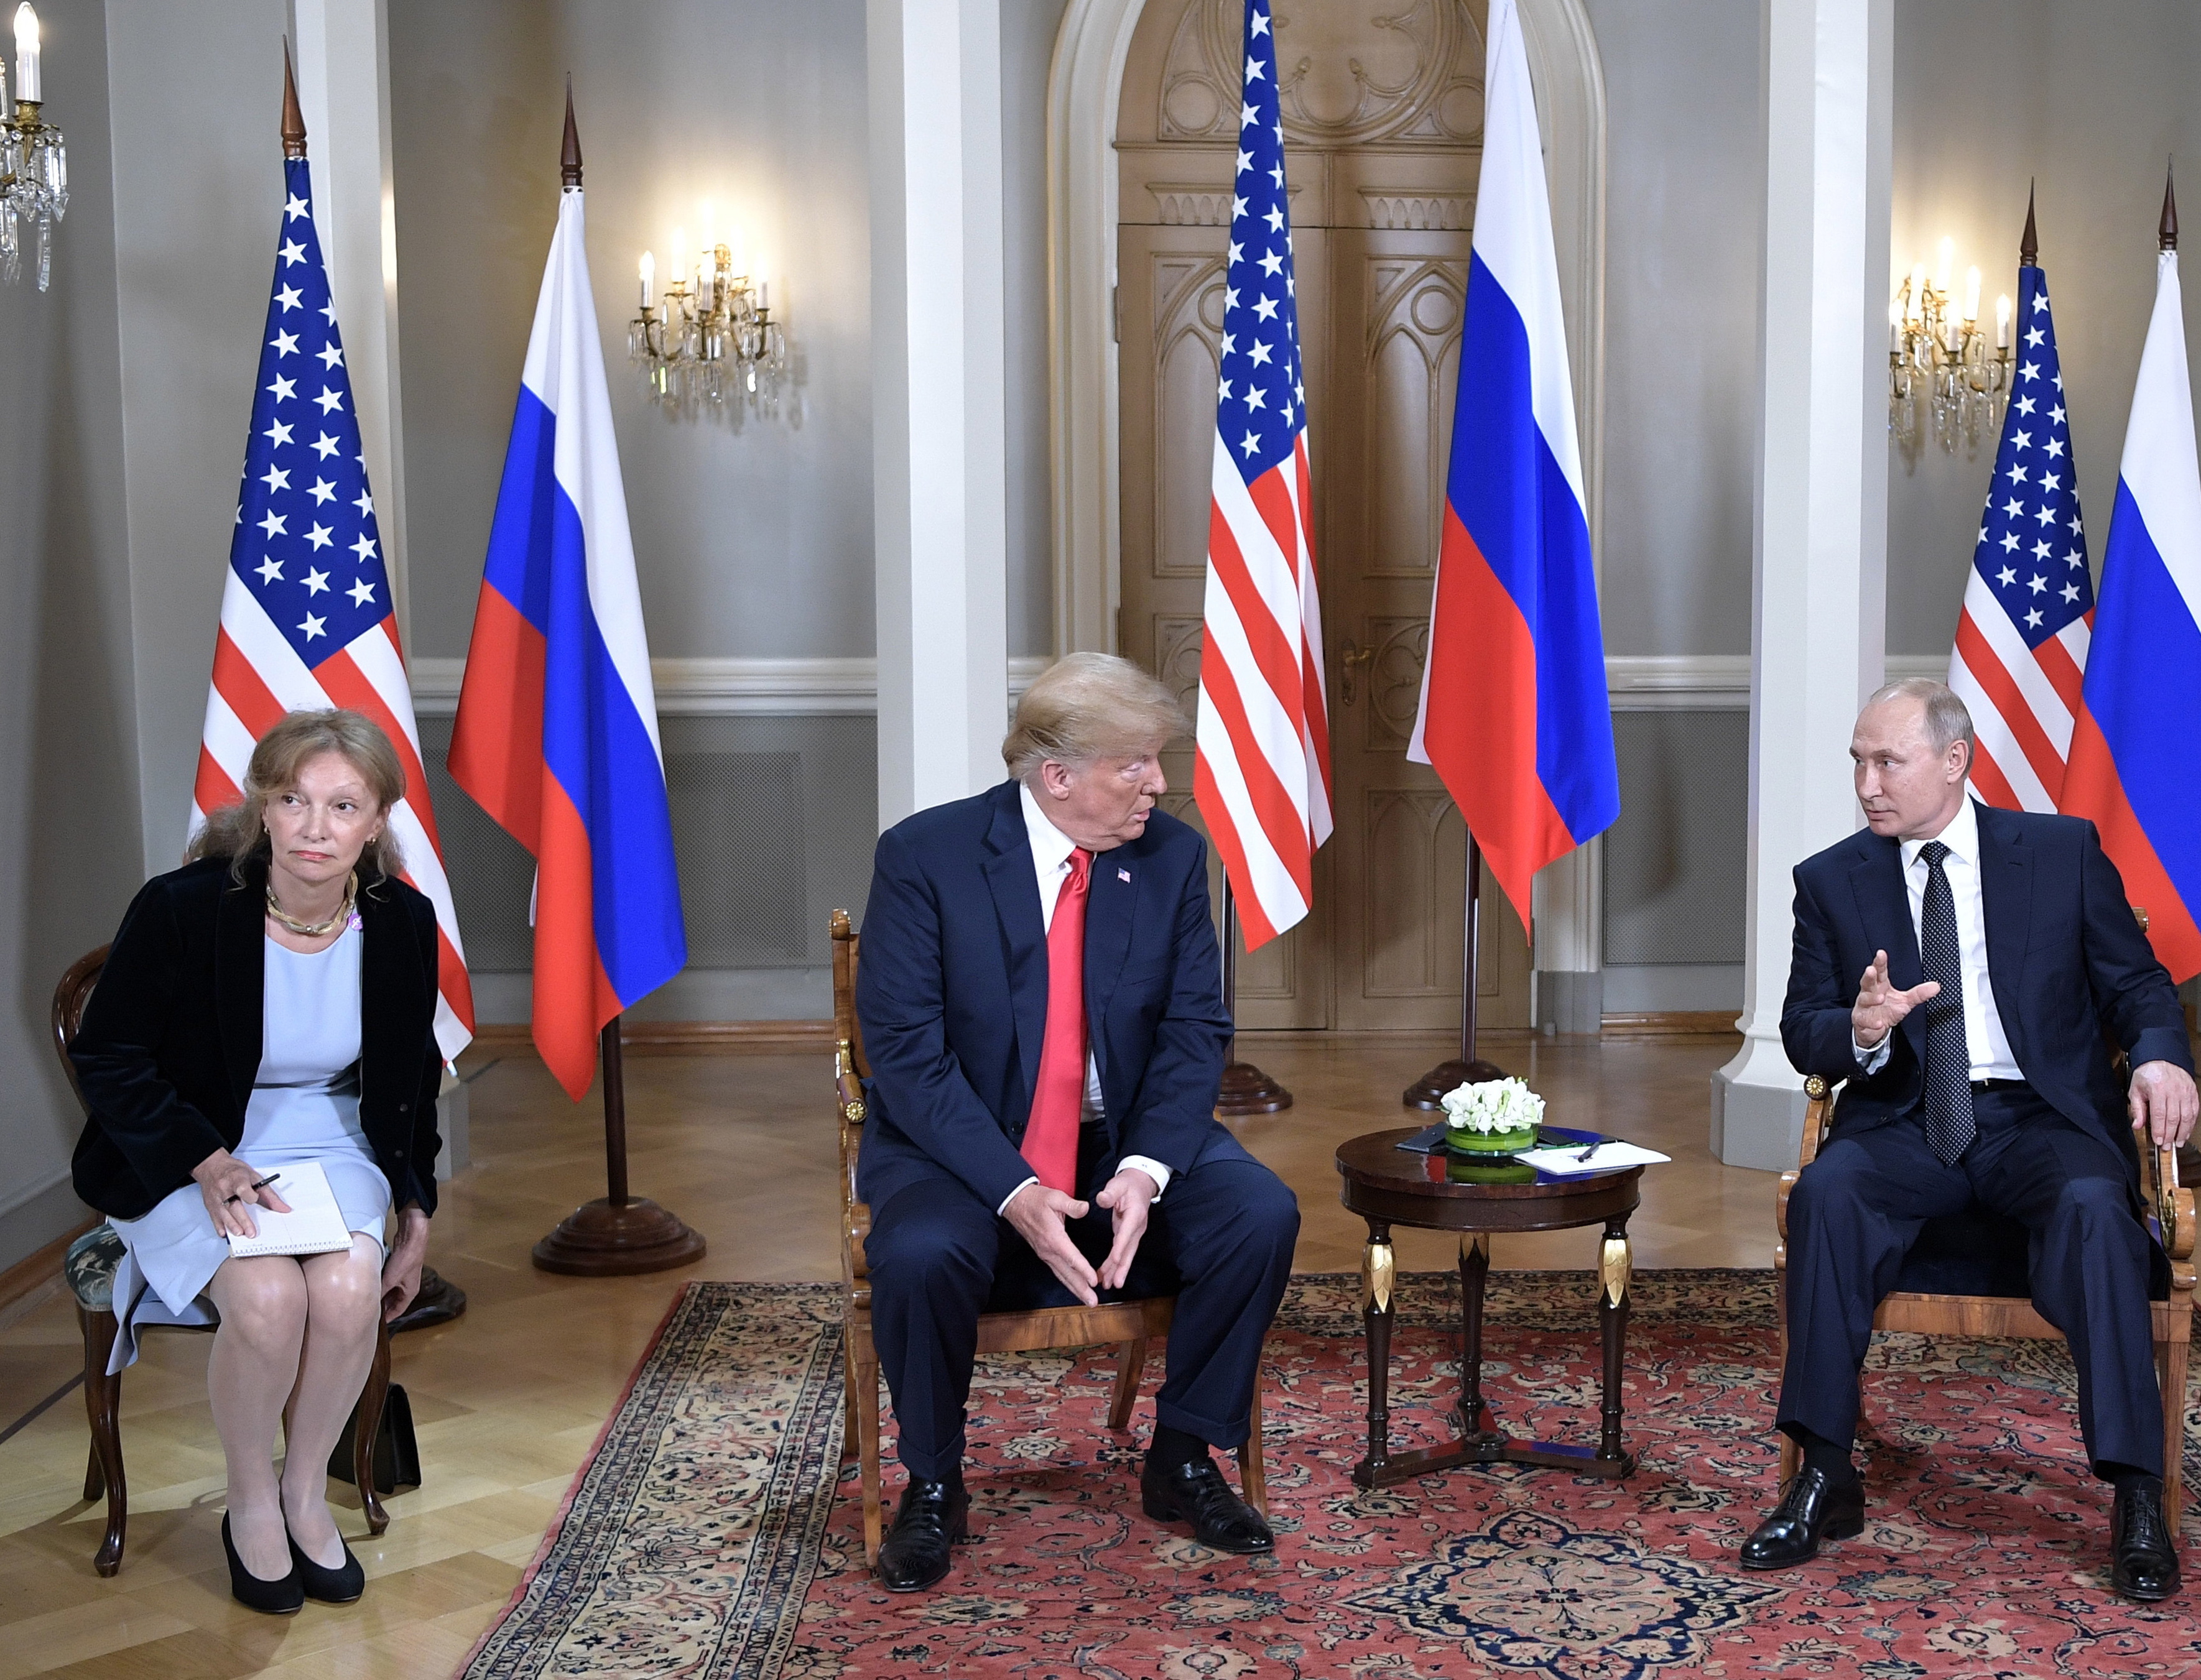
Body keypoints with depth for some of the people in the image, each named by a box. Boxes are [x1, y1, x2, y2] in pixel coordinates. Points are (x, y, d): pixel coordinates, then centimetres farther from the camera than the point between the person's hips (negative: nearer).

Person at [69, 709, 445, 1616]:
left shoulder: (402, 922, -7)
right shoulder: (183, 907, -19)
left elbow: (412, 1081, 9)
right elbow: (107, 1058, -9)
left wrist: (415, 1213, 8)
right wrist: (209, 1166, -20)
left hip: (329, 1136, 3)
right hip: (187, 1152, -3)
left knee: (348, 1289, -27)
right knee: (268, 1296, -30)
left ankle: (306, 1495, 0)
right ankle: (251, 1504, -1)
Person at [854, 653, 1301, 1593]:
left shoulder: (1172, 856, -3)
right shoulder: (925, 856, -14)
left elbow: (1195, 1031, -3)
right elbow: (906, 1052, -17)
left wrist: (1146, 1169, -22)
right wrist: (1014, 1192, -29)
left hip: (1125, 1138, 3)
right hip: (961, 1145, -3)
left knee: (1261, 1215, -21)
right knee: (920, 1255, -33)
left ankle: (1182, 1458, 2)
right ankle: (932, 1487, -3)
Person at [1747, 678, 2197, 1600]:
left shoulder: (2064, 851, 6)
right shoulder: (1831, 881, 8)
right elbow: (1803, 1033, 5)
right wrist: (1860, 1031, -18)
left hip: (2042, 1119, -1)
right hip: (1905, 1124, 1)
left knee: (2093, 1207, -33)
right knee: (1825, 1192, -30)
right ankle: (1824, 1478, -23)